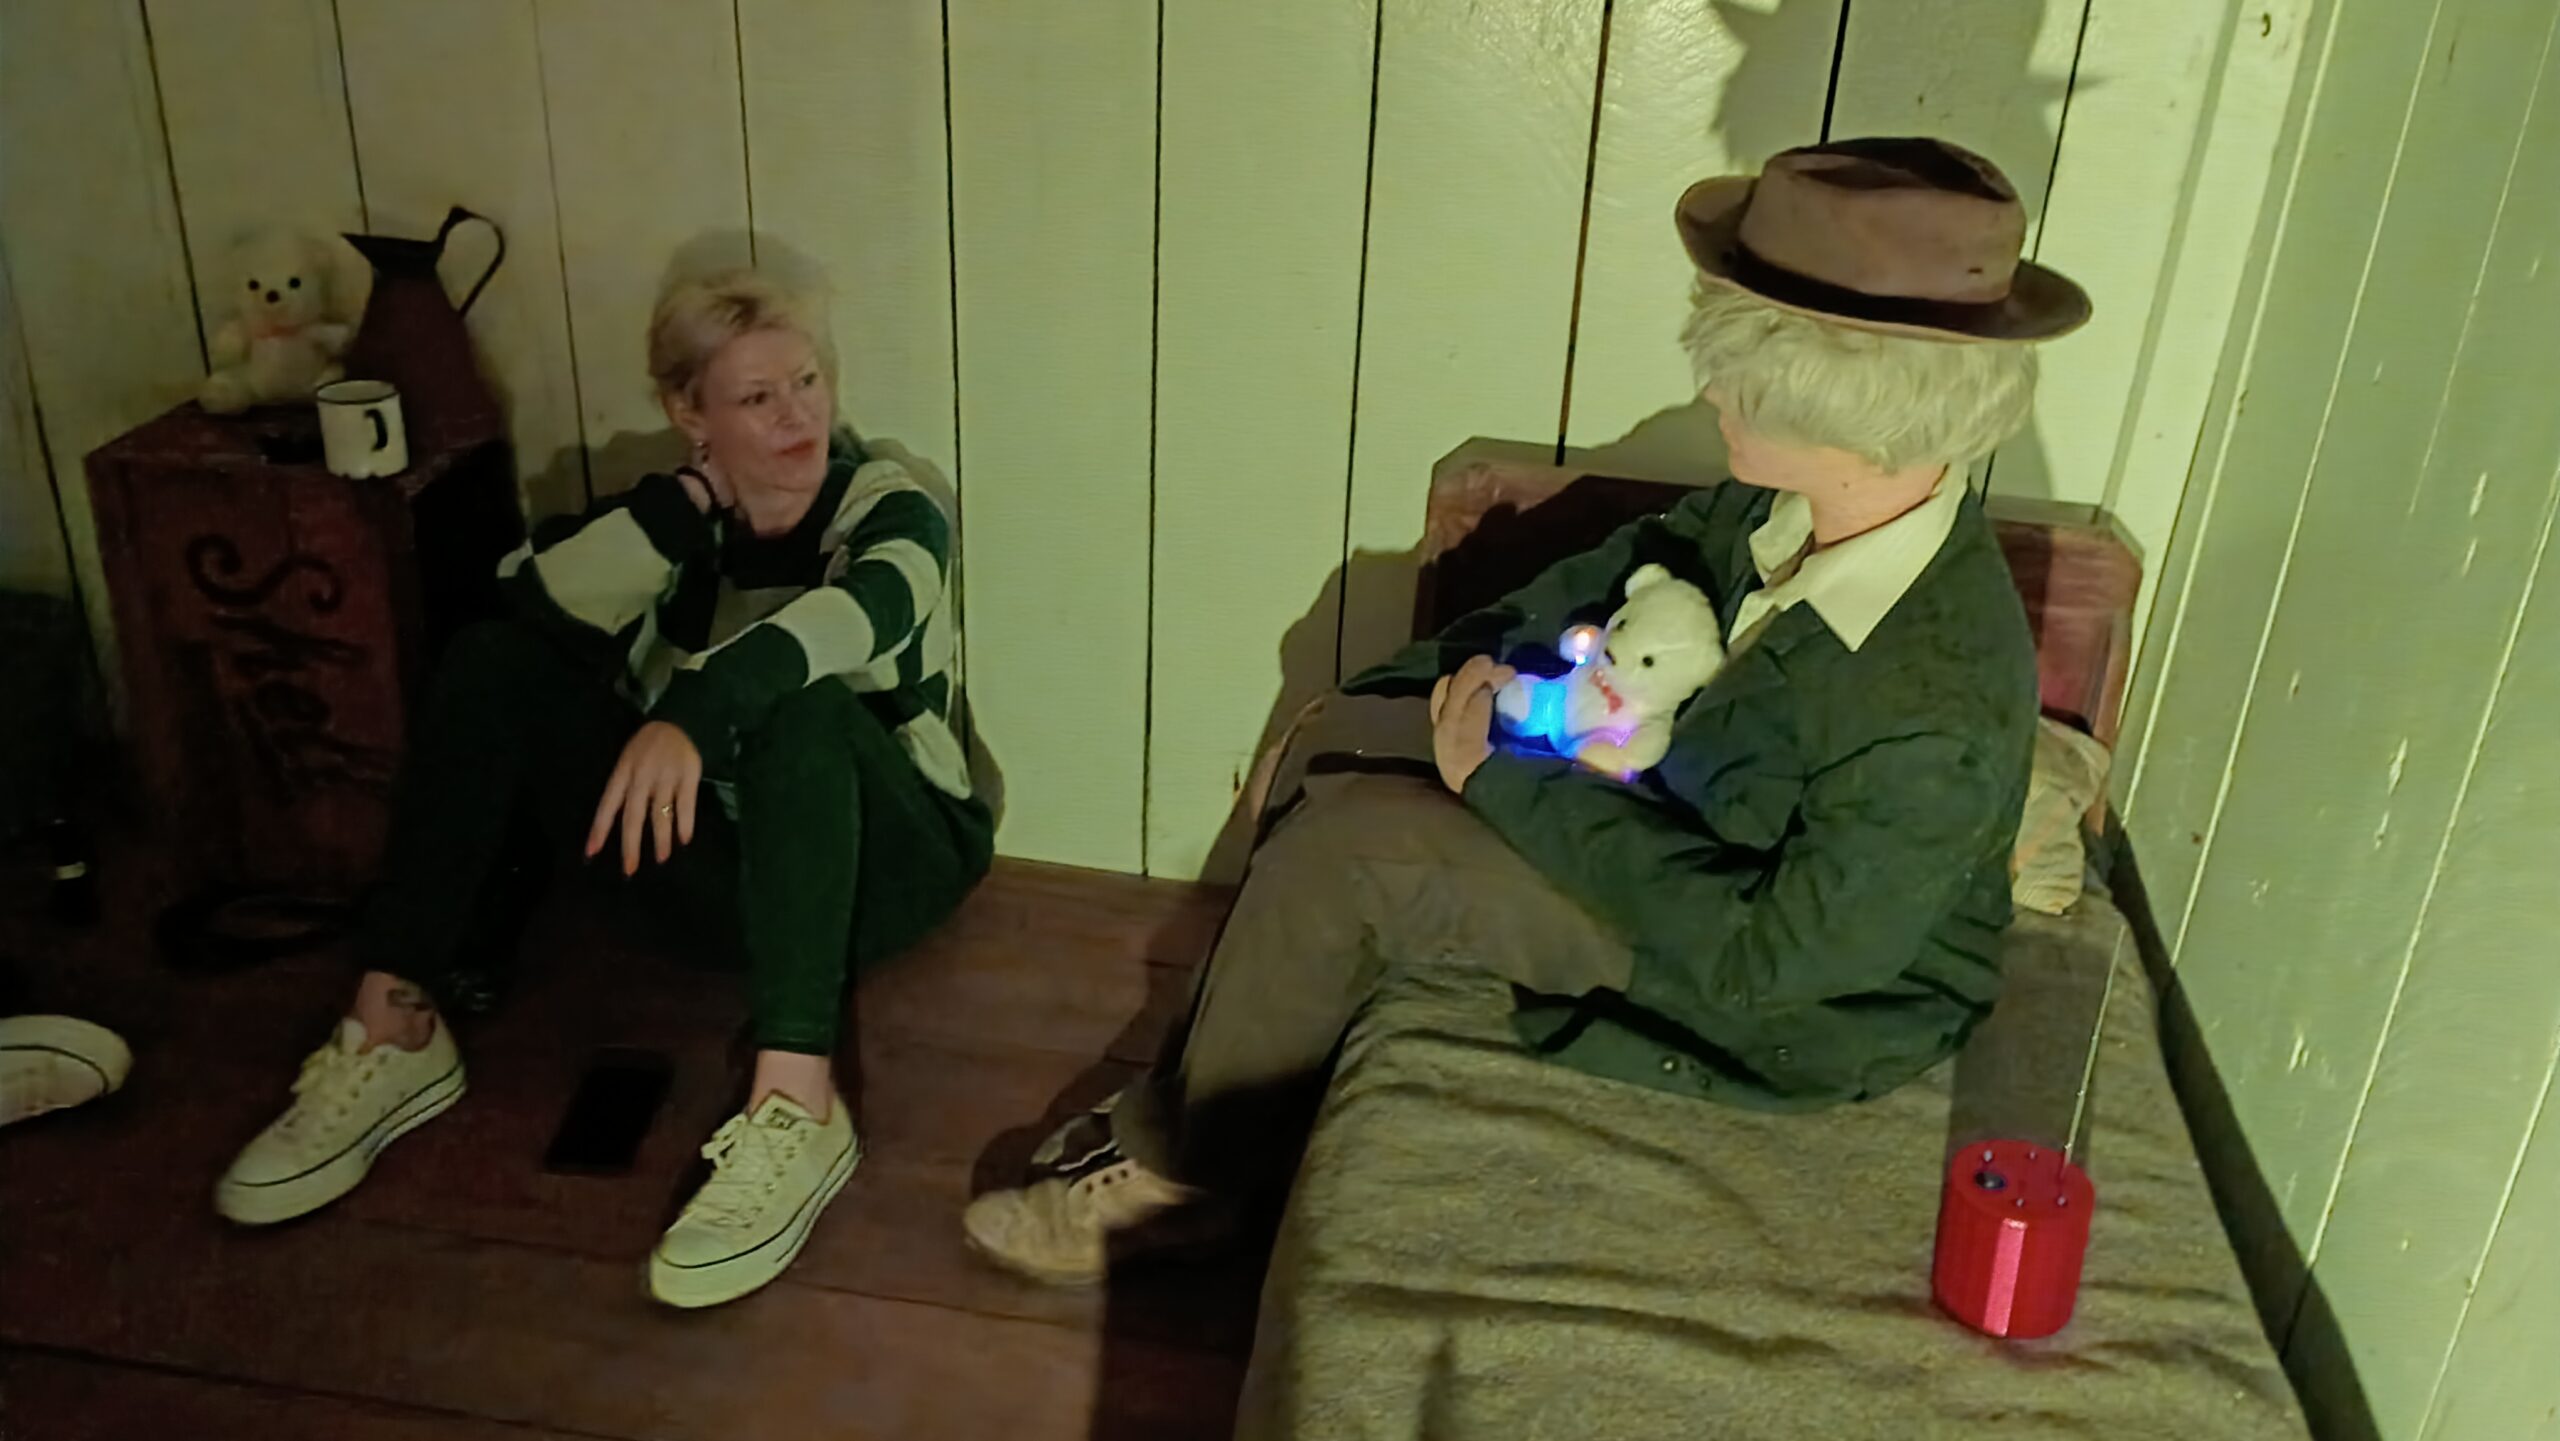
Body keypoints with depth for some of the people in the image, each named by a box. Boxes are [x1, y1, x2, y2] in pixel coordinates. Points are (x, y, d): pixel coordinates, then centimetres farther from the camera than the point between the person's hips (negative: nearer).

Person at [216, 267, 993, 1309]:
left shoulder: (892, 499, -10)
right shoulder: (675, 519, 2)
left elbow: (866, 606, -35)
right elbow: (544, 606, -18)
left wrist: (692, 711, -50)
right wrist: (692, 500, -24)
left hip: (879, 862, -4)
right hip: (723, 863, 4)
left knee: (802, 701, -36)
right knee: (495, 661, -11)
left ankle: (798, 1109, -45)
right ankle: (392, 1028, -16)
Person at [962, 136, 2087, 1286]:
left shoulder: (1936, 723, -36)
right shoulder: (1792, 507, -15)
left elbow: (1761, 955, -30)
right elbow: (1634, 566, 5)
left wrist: (1512, 783, -26)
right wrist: (1471, 674, -4)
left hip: (1788, 1013, -8)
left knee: (1346, 853, -21)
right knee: (1339, 739, 4)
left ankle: (1184, 1175, 5)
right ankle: (1184, 1100, 17)